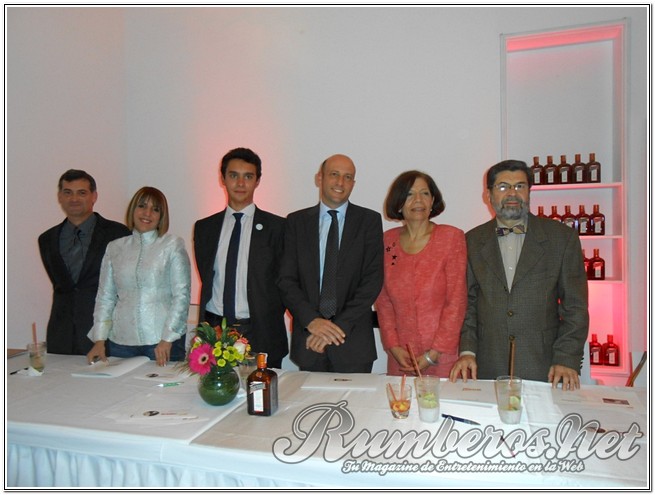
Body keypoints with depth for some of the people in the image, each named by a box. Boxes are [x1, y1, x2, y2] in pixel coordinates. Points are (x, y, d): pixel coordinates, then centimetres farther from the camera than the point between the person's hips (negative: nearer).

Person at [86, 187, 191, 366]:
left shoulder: (173, 245, -1)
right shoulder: (115, 247, 10)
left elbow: (182, 294, -5)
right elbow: (105, 296, 12)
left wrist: (167, 339, -11)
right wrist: (99, 340, 5)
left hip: (163, 340, -3)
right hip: (121, 341, 3)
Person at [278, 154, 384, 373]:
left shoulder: (369, 220, 2)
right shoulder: (296, 221, 6)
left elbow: (373, 280, -5)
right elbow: (286, 279, 1)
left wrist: (339, 325, -13)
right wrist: (311, 320, -13)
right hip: (308, 340, 1)